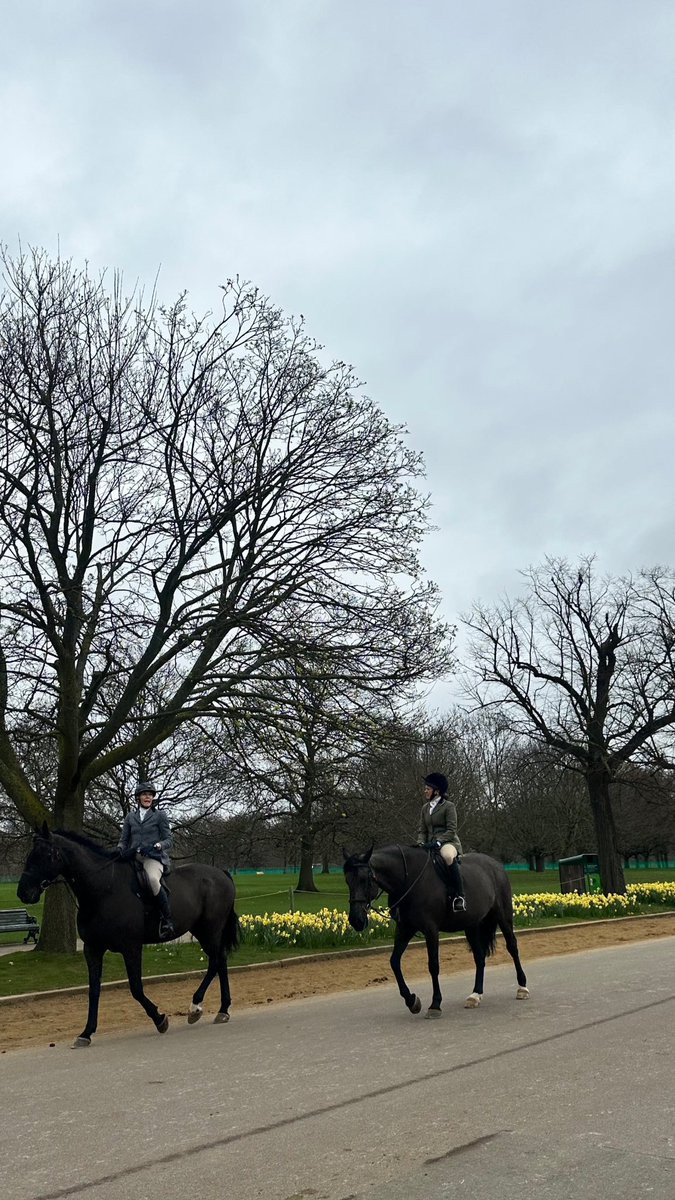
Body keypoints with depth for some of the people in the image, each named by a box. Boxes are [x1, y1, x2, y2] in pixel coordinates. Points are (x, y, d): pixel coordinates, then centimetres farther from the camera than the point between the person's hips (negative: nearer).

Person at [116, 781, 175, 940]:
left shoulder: (160, 816, 10)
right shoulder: (130, 817, 19)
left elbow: (168, 840, 5)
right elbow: (123, 840, 18)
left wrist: (157, 845, -15)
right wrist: (120, 850, -5)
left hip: (154, 857, -5)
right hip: (133, 857, 5)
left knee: (152, 879, -36)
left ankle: (167, 921, -31)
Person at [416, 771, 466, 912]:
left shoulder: (448, 806, -2)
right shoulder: (425, 808, 17)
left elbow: (452, 830, -10)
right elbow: (422, 830, 16)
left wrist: (438, 842, -22)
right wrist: (421, 843, -4)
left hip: (448, 842, -7)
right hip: (431, 845, 7)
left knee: (448, 856, -41)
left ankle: (460, 896, -34)